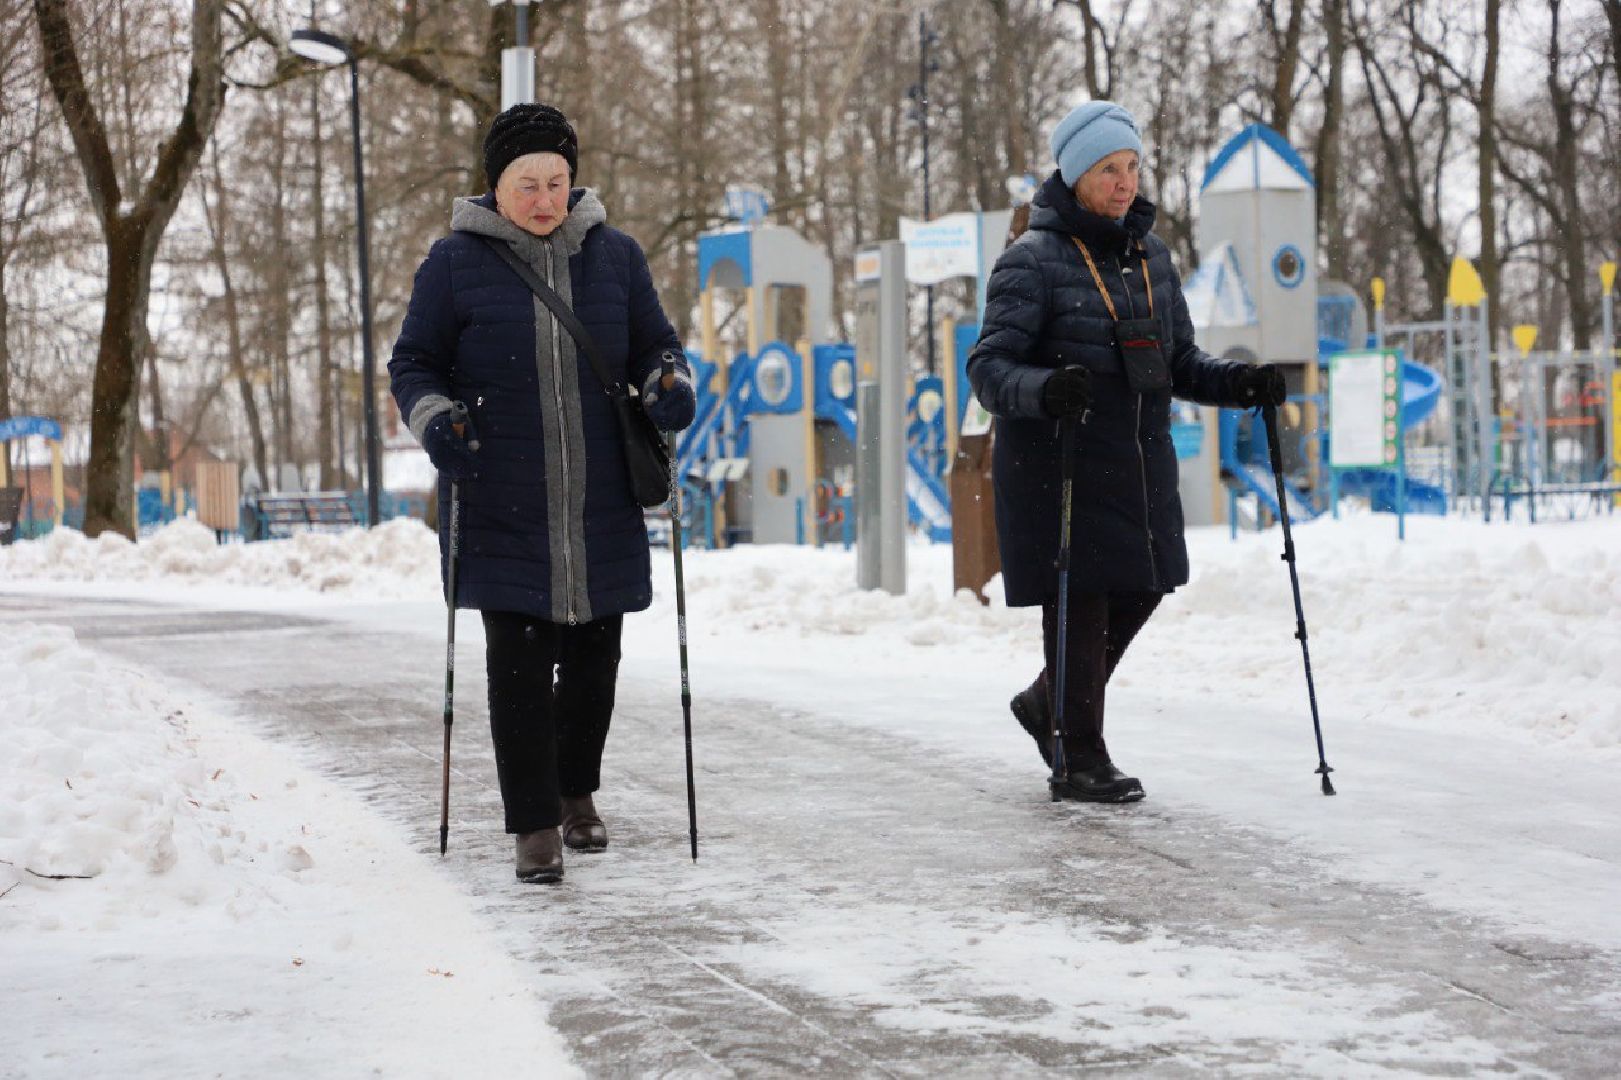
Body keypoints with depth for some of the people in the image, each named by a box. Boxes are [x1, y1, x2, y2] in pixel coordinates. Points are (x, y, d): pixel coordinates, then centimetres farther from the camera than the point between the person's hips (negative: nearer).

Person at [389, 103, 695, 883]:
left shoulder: (614, 255, 8)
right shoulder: (456, 262, 1)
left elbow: (655, 344, 17)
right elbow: (413, 363, 7)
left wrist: (670, 385, -5)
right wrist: (434, 420, -13)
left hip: (602, 510, 3)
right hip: (502, 509, -3)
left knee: (594, 655, 12)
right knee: (518, 665, -6)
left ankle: (576, 792, 32)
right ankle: (535, 825, 1)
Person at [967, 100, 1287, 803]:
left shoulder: (1150, 256, 11)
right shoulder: (1033, 260, -10)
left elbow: (1177, 361, 16)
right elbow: (988, 366, -15)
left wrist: (1241, 383, -2)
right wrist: (1043, 389, -35)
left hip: (1139, 458, 7)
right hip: (1059, 457, -7)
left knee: (1143, 585, 11)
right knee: (1079, 599, -3)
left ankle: (1050, 703, 33)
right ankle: (1079, 760, 9)